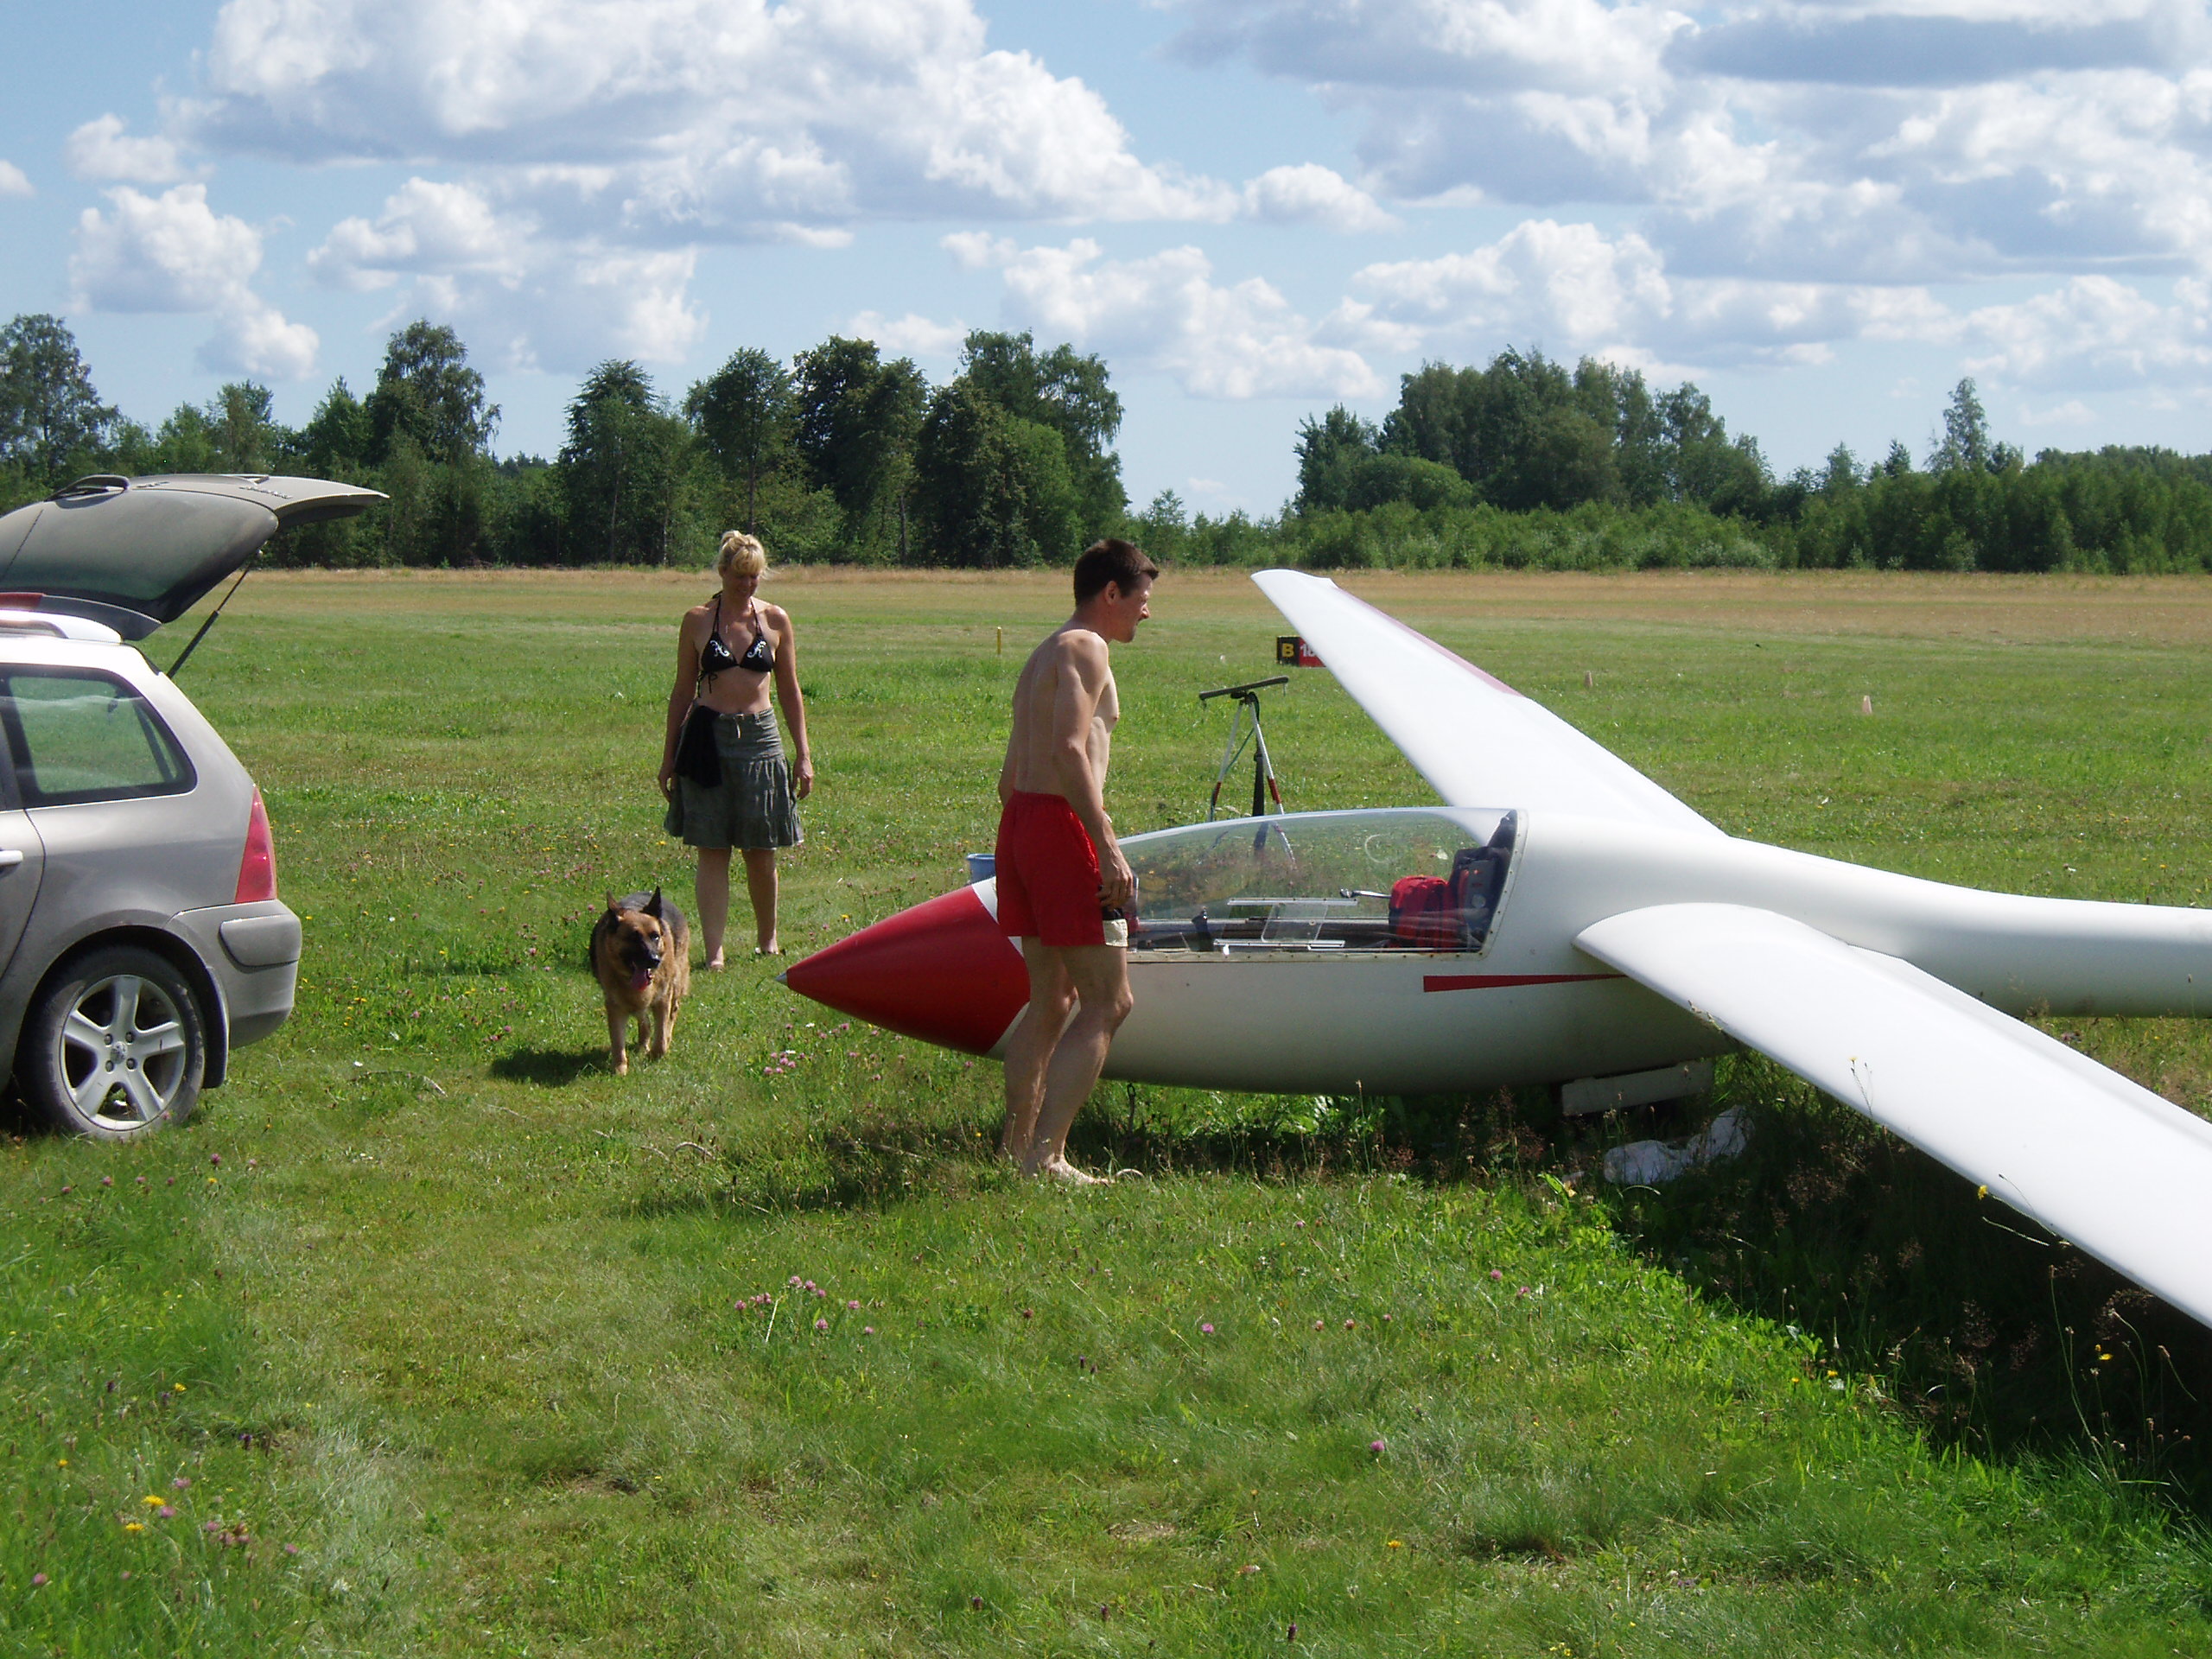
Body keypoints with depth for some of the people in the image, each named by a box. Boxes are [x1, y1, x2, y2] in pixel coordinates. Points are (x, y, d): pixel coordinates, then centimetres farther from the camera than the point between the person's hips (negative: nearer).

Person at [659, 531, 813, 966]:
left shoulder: (775, 620, 5)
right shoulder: (698, 620, 3)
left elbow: (790, 690, 10)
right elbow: (683, 691, 8)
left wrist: (802, 755, 7)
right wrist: (669, 757, 7)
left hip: (759, 738, 1)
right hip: (707, 738, -1)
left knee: (761, 852, 6)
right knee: (712, 851, -3)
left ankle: (767, 939, 26)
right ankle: (713, 951, -4)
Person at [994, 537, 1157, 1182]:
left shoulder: (1042, 656, 23)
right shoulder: (1085, 648, -7)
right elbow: (1070, 751, -21)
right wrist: (1108, 848, -25)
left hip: (1018, 819, 10)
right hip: (1061, 823, -10)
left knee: (1051, 1001, 16)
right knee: (1107, 1002, -8)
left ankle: (1015, 1149, 17)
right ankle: (1043, 1154, -15)